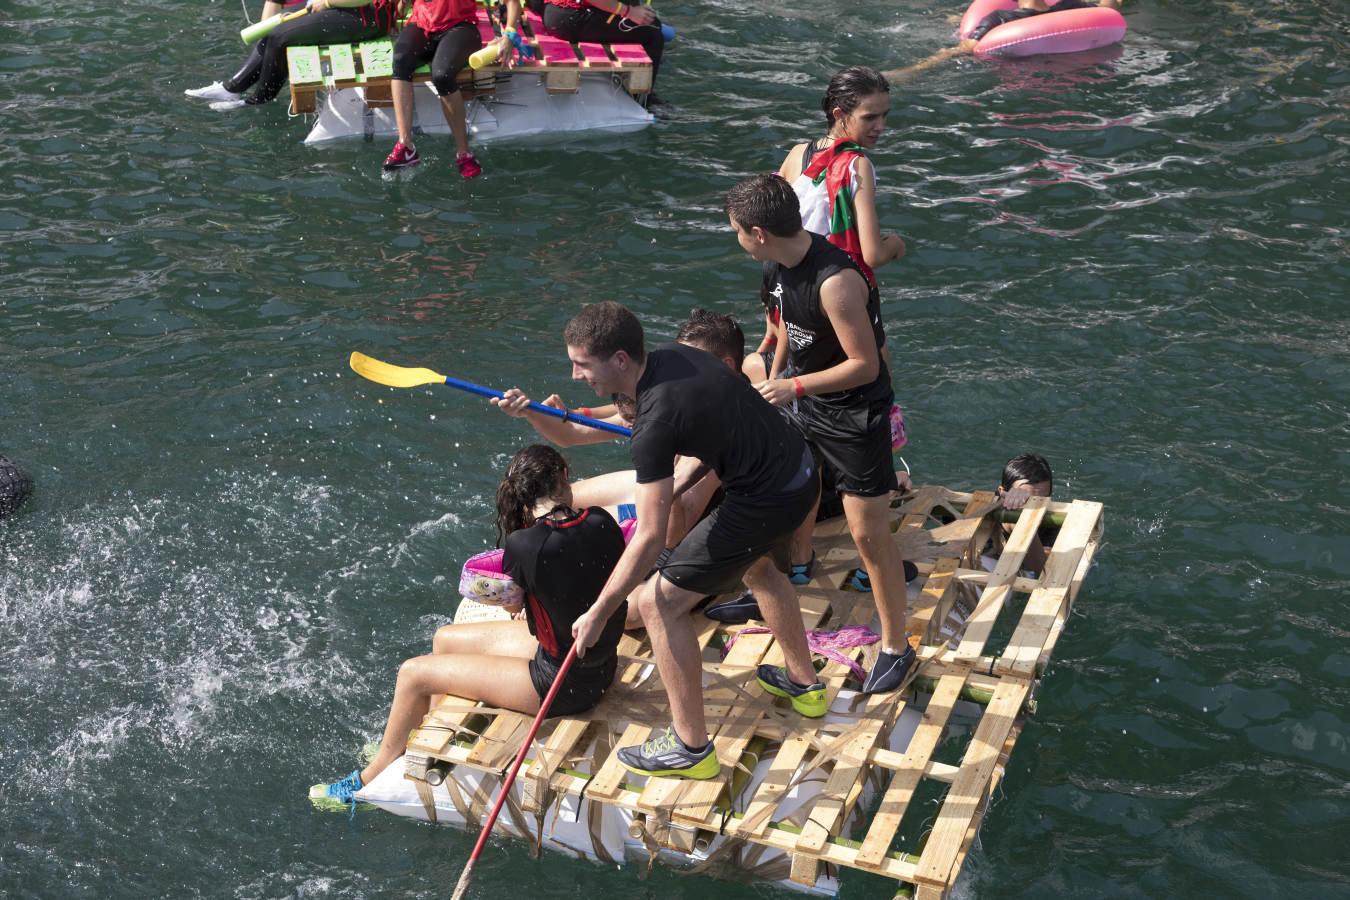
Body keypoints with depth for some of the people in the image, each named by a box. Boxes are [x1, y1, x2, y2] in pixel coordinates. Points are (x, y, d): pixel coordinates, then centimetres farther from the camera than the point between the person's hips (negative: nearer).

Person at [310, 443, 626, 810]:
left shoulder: (525, 545, -25)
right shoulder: (602, 522, -10)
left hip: (564, 686, -7)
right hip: (603, 667, 7)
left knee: (413, 674, 8)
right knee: (444, 639, 21)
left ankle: (372, 779, 30)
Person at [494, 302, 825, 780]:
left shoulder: (656, 422, -27)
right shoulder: (668, 356, -1)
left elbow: (649, 539, -26)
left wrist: (596, 615, -17)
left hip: (766, 499, -10)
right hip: (800, 468, 10)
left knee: (657, 601, -3)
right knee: (759, 567, 38)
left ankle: (691, 747, 7)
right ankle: (804, 685, 55)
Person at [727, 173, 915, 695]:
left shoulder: (836, 281, -32)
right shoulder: (777, 265, -5)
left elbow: (865, 365, -27)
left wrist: (793, 387, -23)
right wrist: (774, 380, 24)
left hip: (853, 412, -8)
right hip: (797, 398, 8)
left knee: (868, 534, -5)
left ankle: (896, 647, 10)